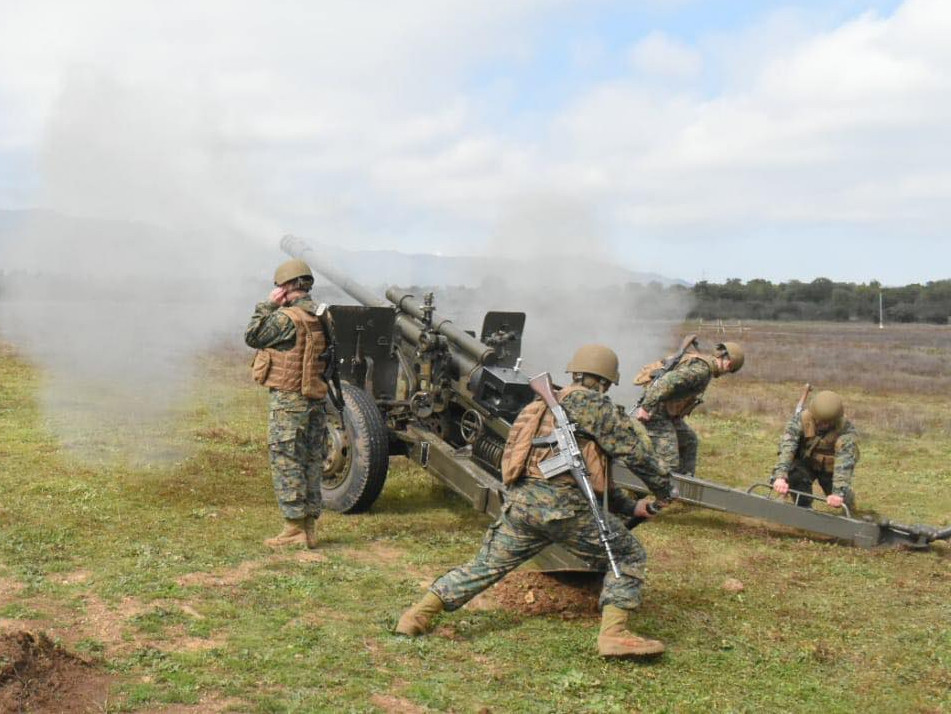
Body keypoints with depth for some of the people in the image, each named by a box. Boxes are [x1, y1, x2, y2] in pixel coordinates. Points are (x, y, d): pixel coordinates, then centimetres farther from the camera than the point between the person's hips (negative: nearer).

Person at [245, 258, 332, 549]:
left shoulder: (286, 317, -17)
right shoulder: (323, 317, 8)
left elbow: (253, 337, -7)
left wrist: (268, 305, 0)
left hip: (287, 400, -8)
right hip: (315, 401, 8)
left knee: (286, 462, -2)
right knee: (311, 461, 12)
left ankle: (294, 527, -2)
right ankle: (309, 527, 17)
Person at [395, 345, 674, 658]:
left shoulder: (548, 405, 30)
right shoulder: (591, 404, 4)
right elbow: (635, 449, 3)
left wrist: (630, 507, 34)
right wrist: (663, 490, 18)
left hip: (519, 500, 7)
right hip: (563, 504, -7)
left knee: (486, 565, 17)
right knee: (628, 557, 7)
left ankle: (418, 615, 14)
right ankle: (613, 633, -6)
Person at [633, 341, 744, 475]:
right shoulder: (702, 369, -19)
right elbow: (667, 382, -31)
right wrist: (646, 407, -30)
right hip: (656, 412, -11)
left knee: (689, 441, 24)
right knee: (669, 462, -11)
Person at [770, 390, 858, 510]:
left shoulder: (846, 430, -30)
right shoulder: (800, 420, -27)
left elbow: (844, 463, -40)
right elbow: (786, 448, -38)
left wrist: (838, 492, -53)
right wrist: (780, 476, -53)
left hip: (830, 468, 0)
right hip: (805, 462, 0)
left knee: (840, 501, -9)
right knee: (794, 473, -30)